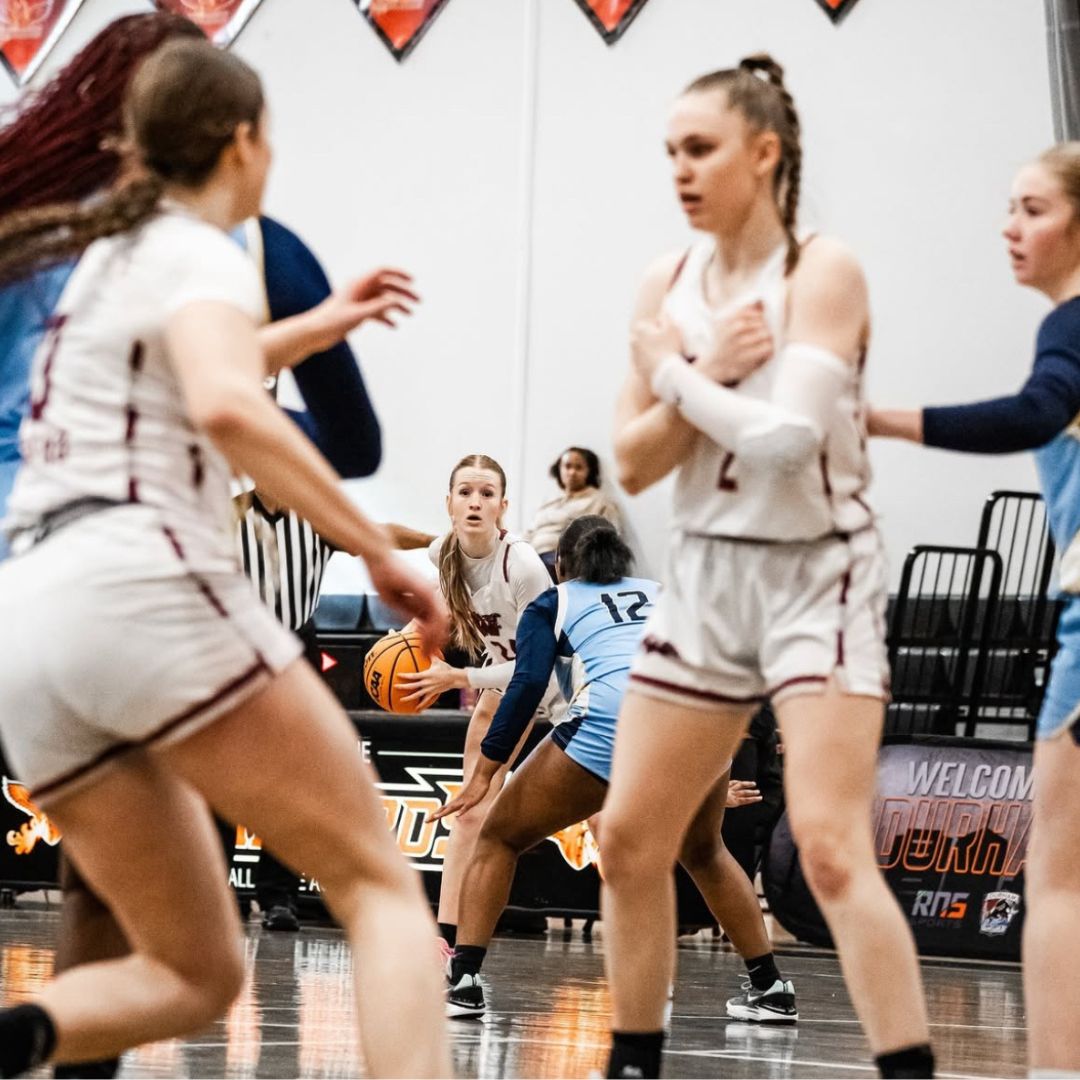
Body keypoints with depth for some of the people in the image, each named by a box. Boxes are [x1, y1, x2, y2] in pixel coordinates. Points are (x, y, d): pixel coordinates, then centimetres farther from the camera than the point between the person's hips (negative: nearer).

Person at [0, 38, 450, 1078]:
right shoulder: (198, 253, 0)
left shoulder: (105, 256, 26)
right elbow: (227, 410, -21)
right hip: (145, 592, -8)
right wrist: (379, 551, -17)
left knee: (194, 974, 11)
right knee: (381, 886, -3)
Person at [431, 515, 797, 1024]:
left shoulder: (551, 605, 24)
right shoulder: (664, 594, 34)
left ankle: (464, 983, -1)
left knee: (499, 839, 15)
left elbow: (528, 683, 6)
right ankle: (774, 990, 26)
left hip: (611, 718, -4)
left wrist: (483, 774, 3)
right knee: (704, 852, 32)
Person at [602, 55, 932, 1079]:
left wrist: (673, 375, -10)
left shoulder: (822, 272, -11)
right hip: (706, 574, 6)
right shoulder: (669, 286, 6)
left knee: (828, 846, -18)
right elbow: (634, 464, 3)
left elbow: (785, 437, -22)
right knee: (628, 839, 6)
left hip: (814, 577, -6)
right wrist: (709, 375, -12)